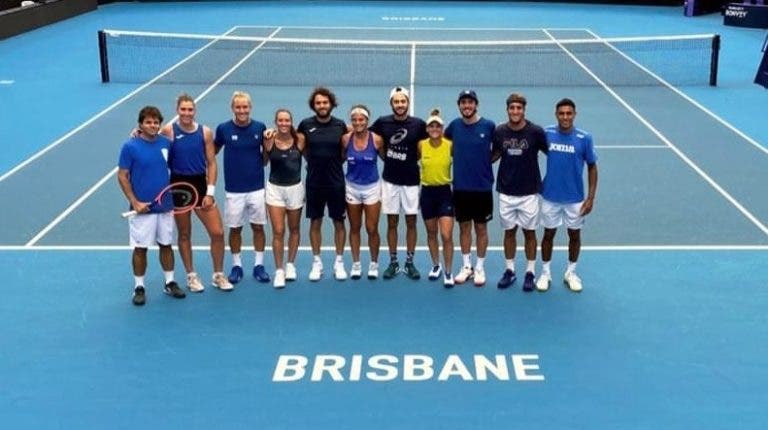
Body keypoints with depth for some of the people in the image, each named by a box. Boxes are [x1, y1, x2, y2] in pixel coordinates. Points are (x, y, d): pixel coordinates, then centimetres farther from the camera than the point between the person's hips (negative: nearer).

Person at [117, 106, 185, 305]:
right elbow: (122, 176, -7)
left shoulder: (166, 143, 2)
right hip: (143, 208, -4)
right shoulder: (130, 146, -9)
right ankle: (139, 287, 16)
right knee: (140, 249, 4)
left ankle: (170, 283, 26)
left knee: (166, 244, 13)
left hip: (165, 207, 4)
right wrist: (134, 202, -13)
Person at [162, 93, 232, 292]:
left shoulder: (205, 132, -2)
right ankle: (191, 276, 26)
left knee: (217, 233, -1)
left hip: (201, 185, 1)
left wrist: (210, 192, -5)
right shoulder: (169, 131, -5)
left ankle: (219, 275, 17)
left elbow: (211, 163, 0)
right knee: (184, 234, 10)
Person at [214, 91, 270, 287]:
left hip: (257, 187, 1)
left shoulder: (260, 128, -2)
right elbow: (213, 151, 10)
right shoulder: (223, 129, -4)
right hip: (234, 189, 0)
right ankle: (237, 266, 22)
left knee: (258, 227, 7)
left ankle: (259, 265, 20)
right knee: (235, 228, 8)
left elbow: (266, 156, 8)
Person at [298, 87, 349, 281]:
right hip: (314, 182, 0)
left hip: (336, 182, 0)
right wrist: (314, 160, 4)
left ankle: (339, 263, 18)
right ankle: (317, 263, 20)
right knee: (315, 222, 8)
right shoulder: (305, 125, -4)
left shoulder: (340, 125, -3)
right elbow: (300, 146, 13)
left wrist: (333, 161, 0)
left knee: (339, 222, 6)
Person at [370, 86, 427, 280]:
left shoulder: (419, 124, -7)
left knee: (411, 222, 5)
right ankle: (393, 262, 16)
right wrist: (387, 158, 6)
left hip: (411, 180, 0)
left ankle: (409, 262, 15)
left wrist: (412, 160, 2)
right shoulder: (382, 122, -4)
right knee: (392, 222, 6)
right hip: (390, 180, 1)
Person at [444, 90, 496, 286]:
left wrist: (485, 160, 0)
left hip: (483, 187, -2)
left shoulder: (489, 126, -8)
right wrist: (463, 159, 9)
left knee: (481, 228, 7)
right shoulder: (454, 125, 0)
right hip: (460, 187, 2)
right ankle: (466, 266, 23)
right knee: (464, 226, 11)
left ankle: (480, 268, 19)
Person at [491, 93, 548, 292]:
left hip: (529, 192, -2)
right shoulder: (499, 131, -4)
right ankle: (509, 270, 23)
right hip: (506, 191, 2)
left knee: (529, 232, 7)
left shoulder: (536, 132, -12)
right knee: (509, 231, 11)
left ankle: (530, 272, 18)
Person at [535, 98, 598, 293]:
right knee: (549, 234, 11)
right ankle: (545, 273, 25)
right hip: (550, 197, 0)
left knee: (575, 235, 12)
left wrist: (591, 198, -6)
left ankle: (571, 273, 30)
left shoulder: (584, 138, -10)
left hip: (575, 198, 0)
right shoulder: (547, 134, -8)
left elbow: (592, 168, -2)